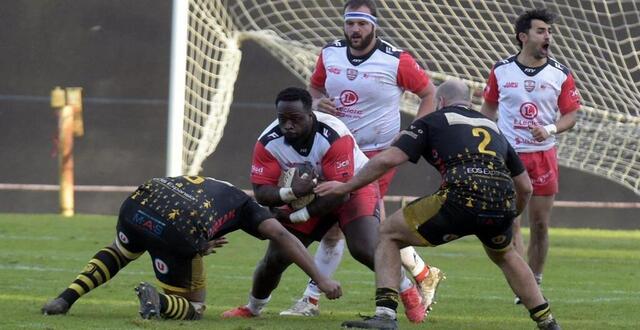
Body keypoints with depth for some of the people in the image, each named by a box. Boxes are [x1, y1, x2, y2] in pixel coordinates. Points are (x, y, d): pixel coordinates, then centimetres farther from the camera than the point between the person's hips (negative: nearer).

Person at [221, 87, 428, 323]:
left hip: (353, 187, -4)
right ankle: (253, 308, 28)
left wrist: (299, 216, -28)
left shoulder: (334, 137, -35)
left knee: (365, 249, -25)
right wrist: (290, 193, -42)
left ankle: (409, 293, 0)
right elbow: (261, 192, -21)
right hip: (304, 195, 4)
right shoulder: (268, 143, -22)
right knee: (275, 259, -1)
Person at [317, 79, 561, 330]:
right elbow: (525, 187, 33)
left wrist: (345, 187, 15)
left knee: (389, 234, 14)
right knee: (503, 255, 38)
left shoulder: (433, 121, 17)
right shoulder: (492, 127, 31)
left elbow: (388, 160, 4)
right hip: (501, 205, 5)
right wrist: (509, 218, 52)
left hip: (462, 199, -5)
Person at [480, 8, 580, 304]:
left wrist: (550, 129, -17)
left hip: (543, 155, 1)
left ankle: (535, 284, 17)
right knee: (509, 225, -8)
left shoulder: (560, 75, 0)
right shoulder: (501, 71, 0)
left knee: (540, 225, 4)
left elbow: (571, 115, 2)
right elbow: (489, 108, 12)